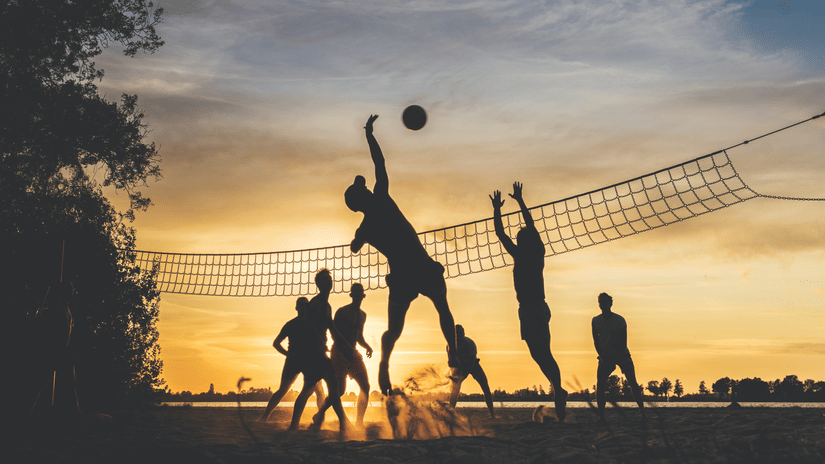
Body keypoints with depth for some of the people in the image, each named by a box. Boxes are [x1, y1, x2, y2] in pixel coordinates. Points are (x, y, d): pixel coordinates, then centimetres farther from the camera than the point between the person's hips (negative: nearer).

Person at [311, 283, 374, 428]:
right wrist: (346, 351, -24)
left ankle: (359, 423, 1)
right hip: (339, 353, -7)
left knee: (365, 386, -5)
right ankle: (319, 416, 11)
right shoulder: (342, 311, -6)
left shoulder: (362, 315, 15)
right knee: (339, 391, -10)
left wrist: (368, 347, 3)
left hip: (353, 354, 7)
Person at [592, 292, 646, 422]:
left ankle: (642, 411, -2)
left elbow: (623, 342, -9)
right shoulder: (595, 321, -1)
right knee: (600, 385, -13)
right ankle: (601, 415, -6)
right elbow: (596, 341, 3)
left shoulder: (620, 320, -9)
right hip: (605, 356, 2)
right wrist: (602, 357, -10)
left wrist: (615, 358, -17)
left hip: (622, 354, -1)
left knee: (633, 383, -12)